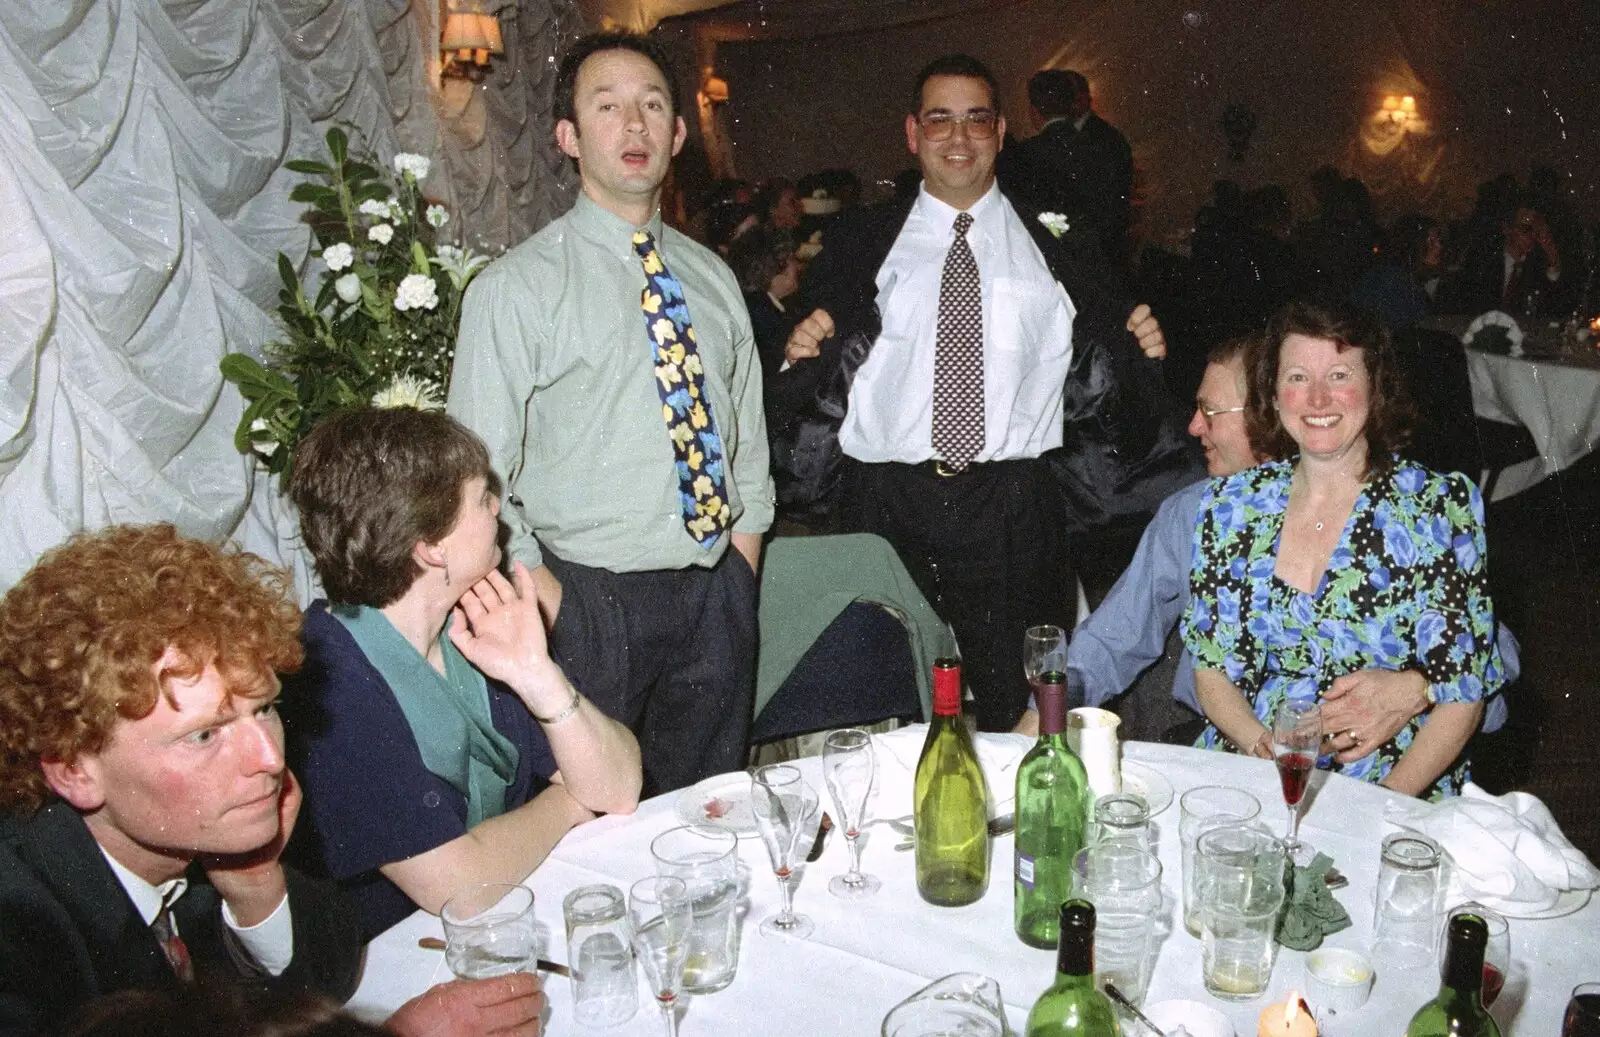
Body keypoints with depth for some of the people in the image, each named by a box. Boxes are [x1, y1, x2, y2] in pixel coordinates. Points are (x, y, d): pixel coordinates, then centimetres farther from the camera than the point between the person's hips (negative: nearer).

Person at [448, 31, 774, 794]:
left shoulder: (712, 277, 9)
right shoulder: (516, 287, -7)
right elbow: (478, 473, -9)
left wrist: (745, 551, 7)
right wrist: (543, 599, -13)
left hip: (718, 592, 5)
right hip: (593, 601, -4)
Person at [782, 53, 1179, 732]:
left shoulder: (1056, 249, 9)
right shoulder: (860, 243, 8)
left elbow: (1096, 380, 11)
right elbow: (817, 372, 8)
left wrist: (1136, 347, -8)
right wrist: (805, 351, -12)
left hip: (1012, 511, 0)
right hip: (889, 504, 0)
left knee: (1018, 712, 8)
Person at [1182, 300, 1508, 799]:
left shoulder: (1438, 507, -3)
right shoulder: (1231, 503, 4)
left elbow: (1461, 696, -2)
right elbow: (1211, 667, 8)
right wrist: (1267, 748, -10)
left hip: (1394, 786, -1)